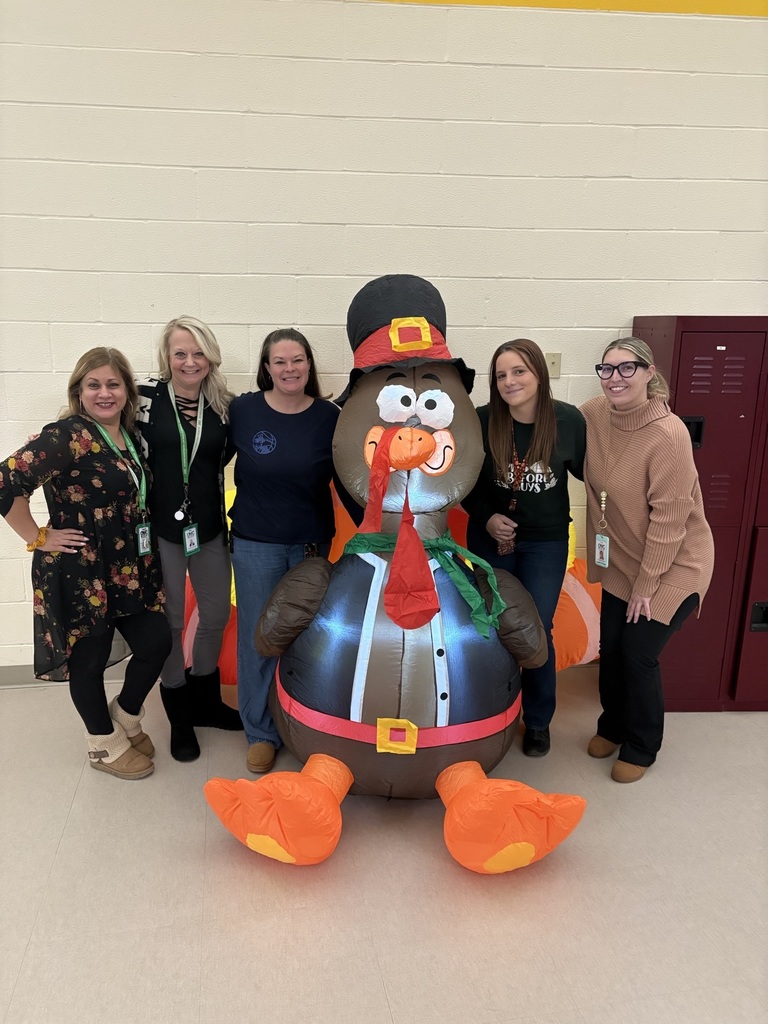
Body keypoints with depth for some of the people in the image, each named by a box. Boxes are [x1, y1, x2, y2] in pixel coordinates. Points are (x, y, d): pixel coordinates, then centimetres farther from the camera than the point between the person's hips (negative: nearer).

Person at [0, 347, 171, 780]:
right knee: (89, 658, 10)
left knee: (157, 643, 10)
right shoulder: (67, 436, -18)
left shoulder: (129, 434, 6)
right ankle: (105, 745, 32)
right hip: (82, 573, -7)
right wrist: (38, 537, -17)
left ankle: (125, 717, 37)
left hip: (131, 568, 7)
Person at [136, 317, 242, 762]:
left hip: (209, 528, 4)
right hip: (161, 528, -3)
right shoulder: (147, 396, -9)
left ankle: (206, 700, 39)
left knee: (217, 615, 14)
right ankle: (180, 716, 29)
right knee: (170, 622, 9)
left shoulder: (223, 404, 2)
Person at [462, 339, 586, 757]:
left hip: (546, 542, -1)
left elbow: (588, 470, 2)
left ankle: (538, 721, 27)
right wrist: (486, 519, -15)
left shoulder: (568, 420, -14)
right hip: (490, 538, 1)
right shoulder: (481, 422, -14)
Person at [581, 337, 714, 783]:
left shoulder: (668, 435, -27)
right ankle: (613, 726, 39)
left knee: (639, 653, 0)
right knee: (611, 647, 12)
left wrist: (647, 585, -16)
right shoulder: (594, 414, -9)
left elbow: (669, 518, -23)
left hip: (674, 564, -5)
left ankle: (641, 747, 26)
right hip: (622, 560, 6)